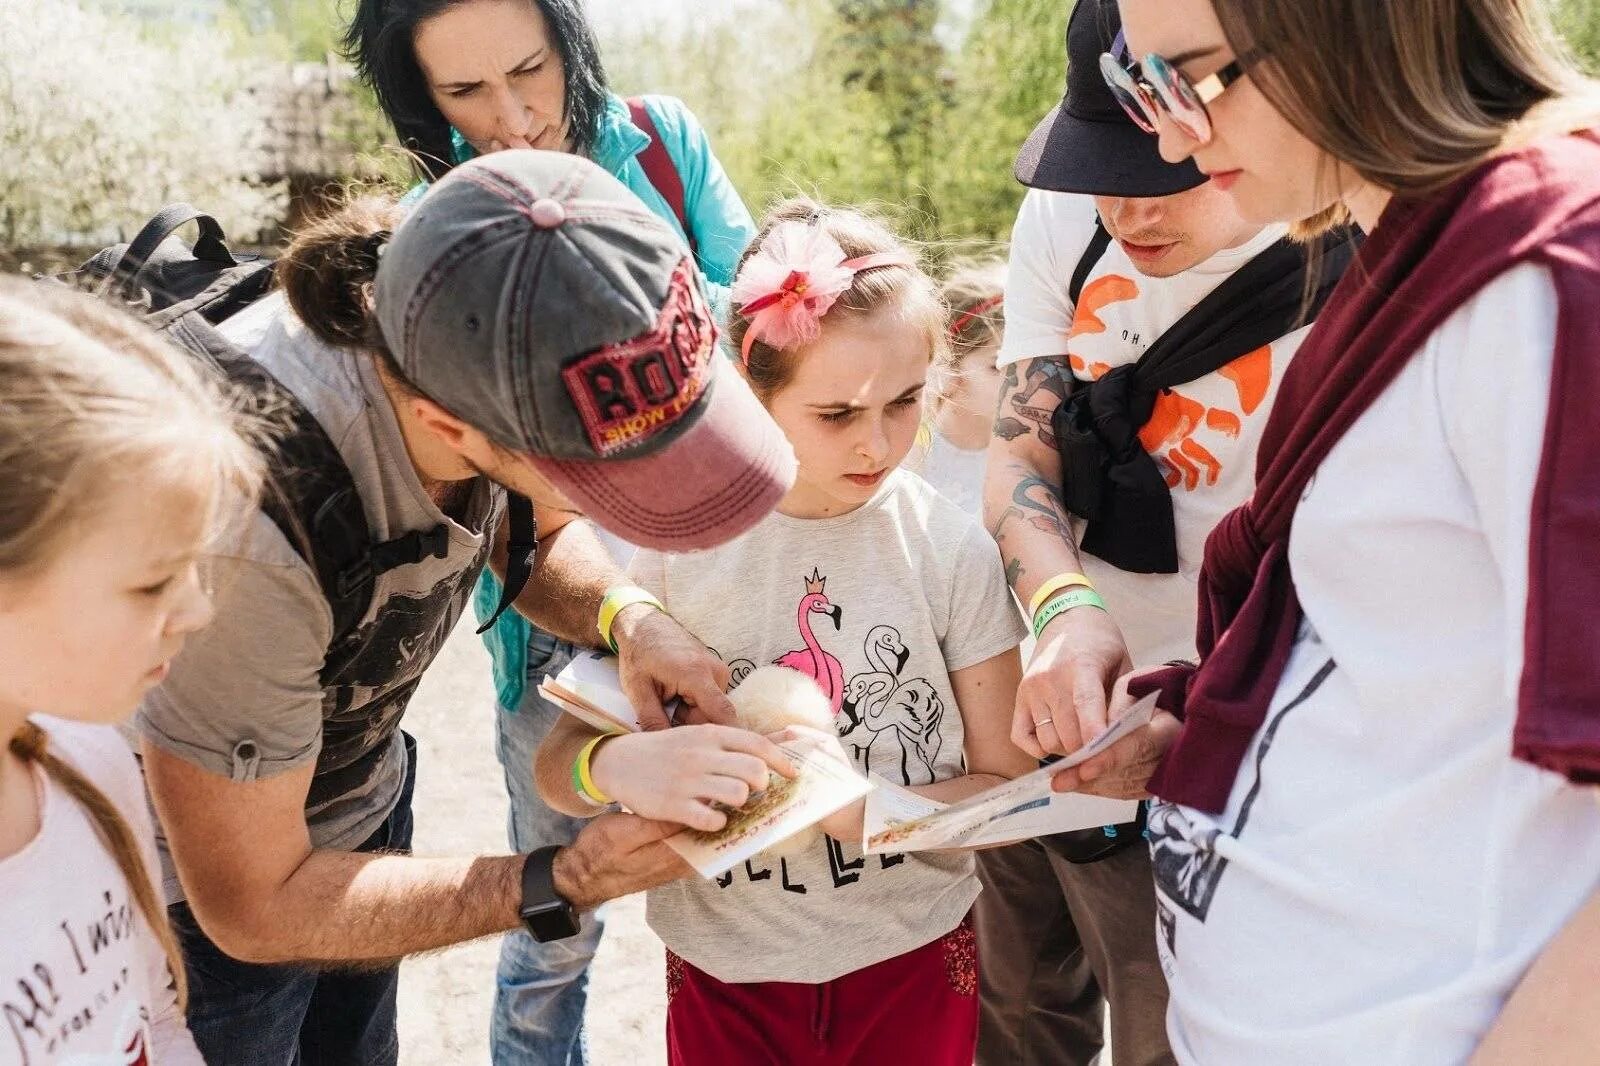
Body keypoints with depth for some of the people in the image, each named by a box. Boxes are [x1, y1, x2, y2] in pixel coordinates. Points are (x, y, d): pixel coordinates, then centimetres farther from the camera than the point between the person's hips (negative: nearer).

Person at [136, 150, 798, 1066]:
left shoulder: (491, 343, -24)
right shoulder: (248, 531, -42)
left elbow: (542, 533, -2)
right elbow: (250, 906, -28)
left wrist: (632, 616, -22)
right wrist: (574, 880, -28)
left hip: (363, 794, 5)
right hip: (201, 887, -5)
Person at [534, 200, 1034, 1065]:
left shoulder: (951, 548, -12)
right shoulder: (675, 537, -13)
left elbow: (1005, 785, -7)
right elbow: (557, 766, -8)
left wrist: (856, 807, -24)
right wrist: (620, 766, -31)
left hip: (915, 961, 0)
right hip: (725, 973, 0)